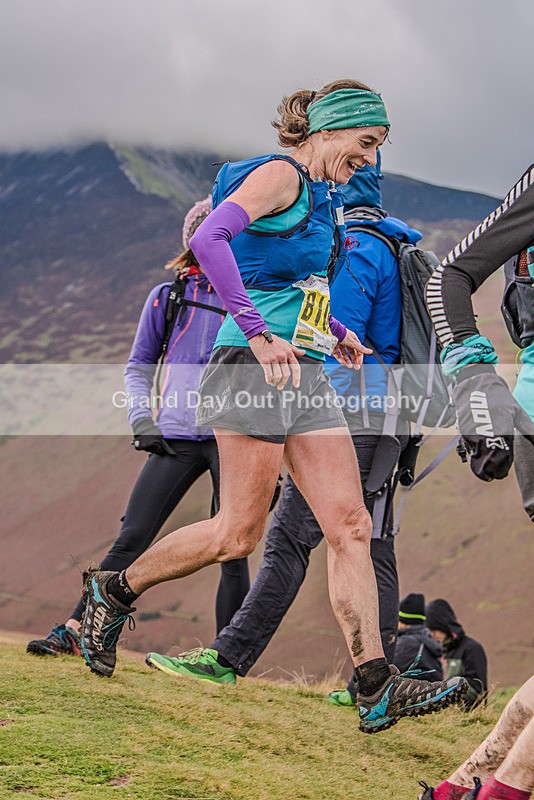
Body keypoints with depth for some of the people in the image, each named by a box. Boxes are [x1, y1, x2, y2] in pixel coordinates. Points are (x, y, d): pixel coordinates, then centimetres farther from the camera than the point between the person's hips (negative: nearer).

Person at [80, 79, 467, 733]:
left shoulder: (320, 195, 20)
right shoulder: (281, 175, -8)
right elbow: (210, 238, -24)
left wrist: (331, 331, 18)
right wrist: (259, 335, -26)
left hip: (304, 374, 9)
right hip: (253, 368, -9)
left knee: (350, 526, 0)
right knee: (239, 533, -4)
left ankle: (375, 688, -2)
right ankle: (115, 591, 17)